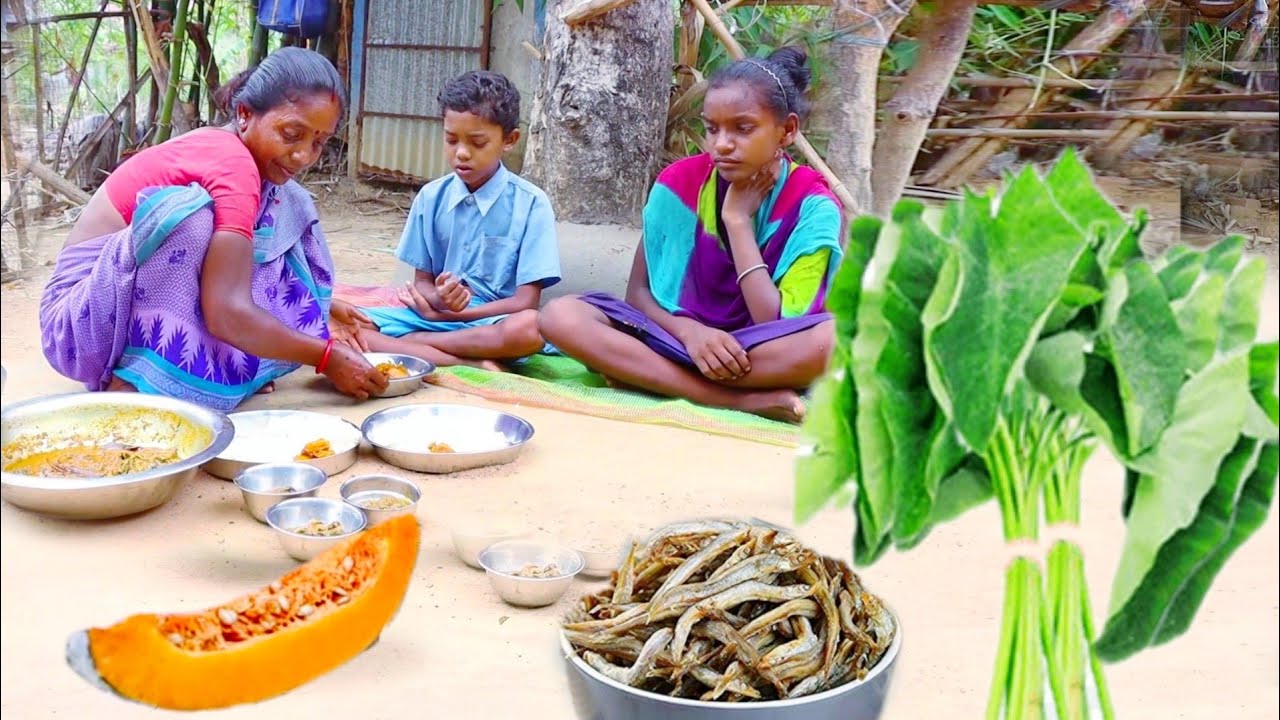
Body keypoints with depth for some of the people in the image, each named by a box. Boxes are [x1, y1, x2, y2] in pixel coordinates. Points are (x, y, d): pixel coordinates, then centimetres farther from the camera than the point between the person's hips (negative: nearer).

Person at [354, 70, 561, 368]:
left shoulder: (531, 204, -6)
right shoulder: (430, 197, 5)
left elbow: (525, 302, -10)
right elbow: (422, 281, 9)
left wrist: (441, 313, -10)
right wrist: (438, 299, -17)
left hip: (494, 325, -3)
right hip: (436, 314, 4)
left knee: (531, 327, -38)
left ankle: (409, 342, -18)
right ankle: (472, 364, -25)